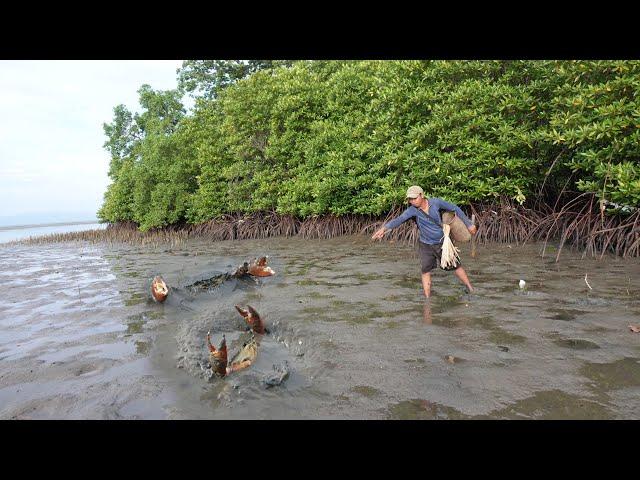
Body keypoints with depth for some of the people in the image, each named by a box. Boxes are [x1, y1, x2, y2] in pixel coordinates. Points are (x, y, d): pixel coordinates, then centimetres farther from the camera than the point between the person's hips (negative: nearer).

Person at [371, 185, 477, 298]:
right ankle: (427, 299, 10)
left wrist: (469, 224, 1)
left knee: (455, 266, 11)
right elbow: (398, 220, -38)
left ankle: (470, 288, 32)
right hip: (426, 245, 0)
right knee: (426, 271, -2)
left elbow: (455, 208, -5)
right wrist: (384, 228, -57)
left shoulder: (435, 202, -17)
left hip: (442, 242, 0)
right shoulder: (412, 210, -21)